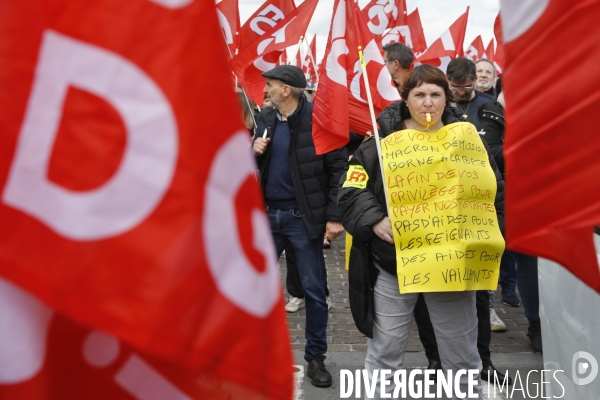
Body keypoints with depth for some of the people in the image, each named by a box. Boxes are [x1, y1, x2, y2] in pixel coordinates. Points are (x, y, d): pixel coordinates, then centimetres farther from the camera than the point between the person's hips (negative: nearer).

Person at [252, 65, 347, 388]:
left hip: (303, 216, -5)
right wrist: (254, 151, -7)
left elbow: (337, 168, -10)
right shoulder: (265, 118, 7)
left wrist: (334, 216, -15)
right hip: (268, 214, 5)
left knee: (313, 290, 5)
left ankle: (315, 358, 21)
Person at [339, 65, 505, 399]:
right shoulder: (382, 142, -1)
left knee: (463, 356, 15)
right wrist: (375, 220, -22)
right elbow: (351, 190, -5)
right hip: (392, 264, -1)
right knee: (384, 354, 11)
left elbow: (496, 194, 9)